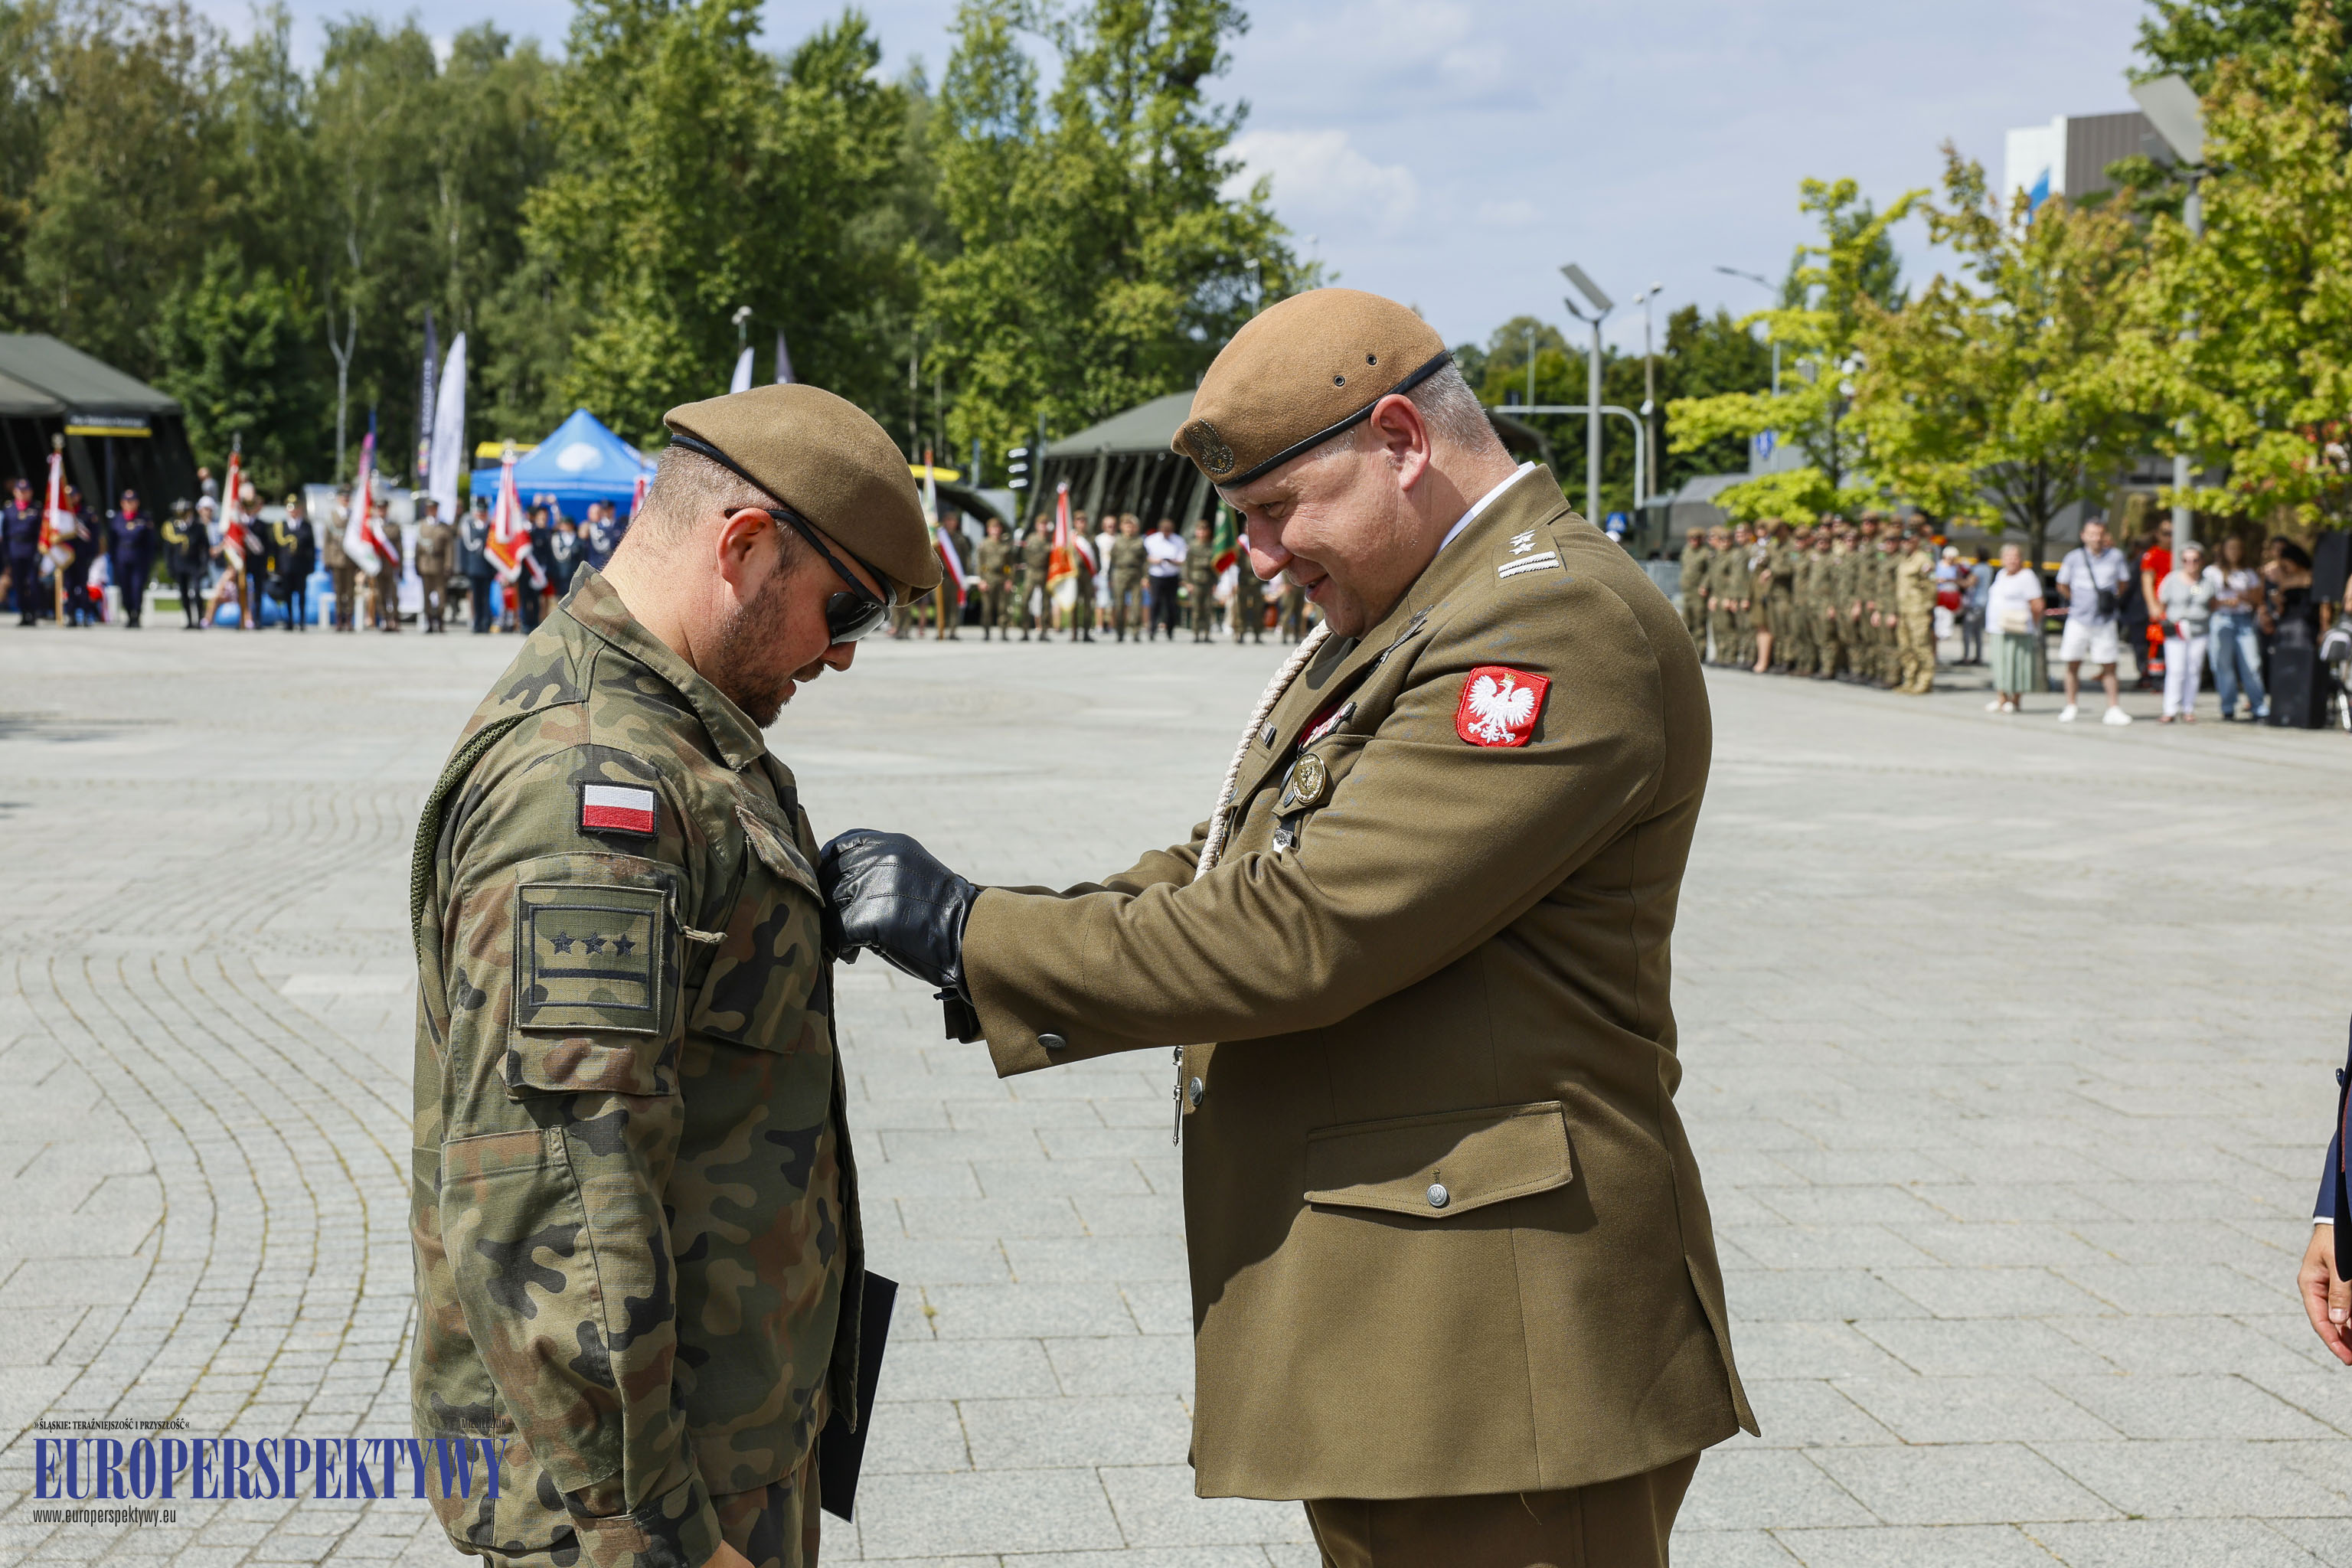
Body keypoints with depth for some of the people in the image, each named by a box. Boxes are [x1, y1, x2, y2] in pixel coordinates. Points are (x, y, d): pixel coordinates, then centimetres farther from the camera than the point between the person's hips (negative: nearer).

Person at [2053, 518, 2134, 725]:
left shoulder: (2116, 557, 0)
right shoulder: (2074, 557, -2)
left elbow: (2122, 584, 14)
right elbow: (2062, 586, 9)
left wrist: (2113, 601, 6)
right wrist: (2078, 603, 8)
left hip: (2105, 621, 0)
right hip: (2078, 620, 0)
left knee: (2108, 666, 2)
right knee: (2073, 665, 4)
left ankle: (2114, 710, 6)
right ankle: (2070, 708, 15)